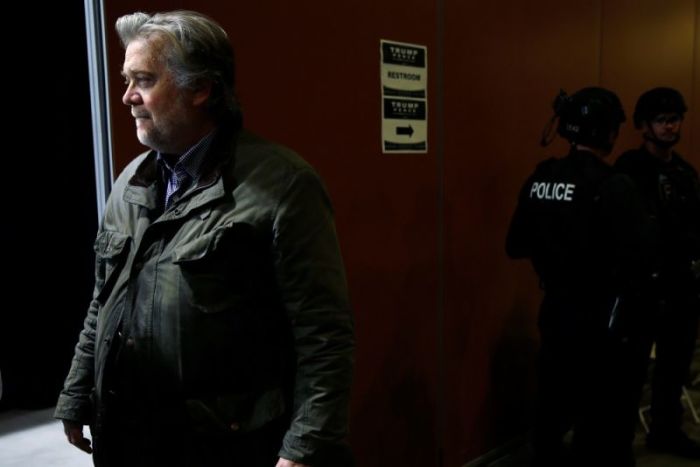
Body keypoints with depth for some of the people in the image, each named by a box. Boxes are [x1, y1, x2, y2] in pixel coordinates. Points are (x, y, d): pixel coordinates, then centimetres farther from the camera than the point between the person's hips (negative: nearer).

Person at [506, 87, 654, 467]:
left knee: (552, 411, 21)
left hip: (556, 314, 6)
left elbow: (516, 246, 7)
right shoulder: (611, 186, -19)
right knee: (606, 430, 10)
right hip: (605, 324, -6)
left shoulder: (540, 179, -1)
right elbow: (637, 263, -25)